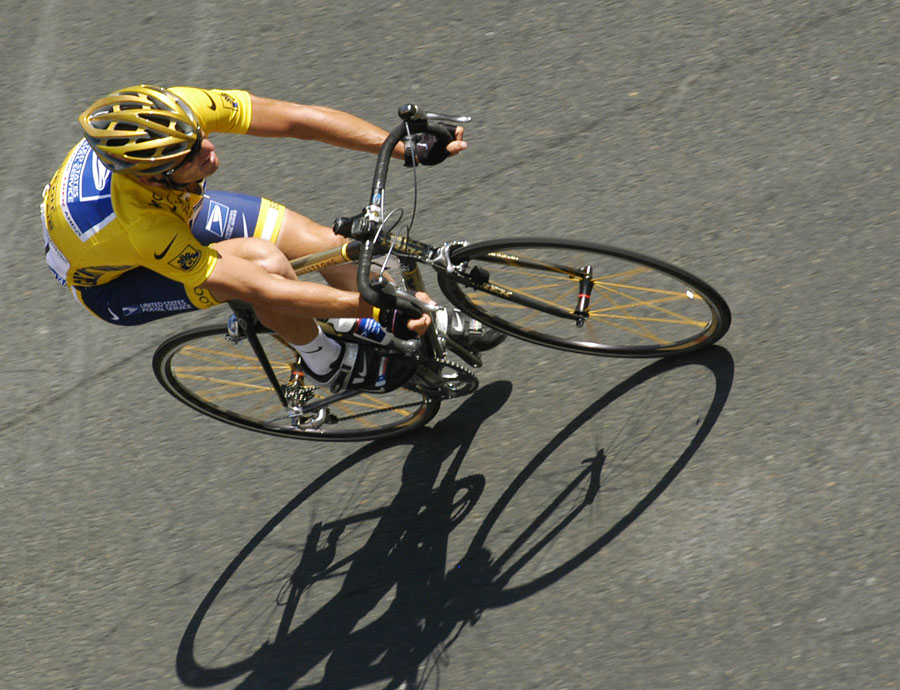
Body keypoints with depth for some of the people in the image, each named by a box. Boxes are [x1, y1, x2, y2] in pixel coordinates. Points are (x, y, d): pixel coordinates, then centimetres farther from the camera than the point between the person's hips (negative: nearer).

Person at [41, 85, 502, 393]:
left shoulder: (175, 112, -33)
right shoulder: (144, 224, -44)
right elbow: (258, 290, -41)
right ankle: (326, 363, -4)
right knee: (264, 263, -32)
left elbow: (299, 119, -31)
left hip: (179, 207, 6)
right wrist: (382, 310, -42)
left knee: (333, 249, -6)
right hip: (110, 281, -6)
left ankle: (430, 329, 17)